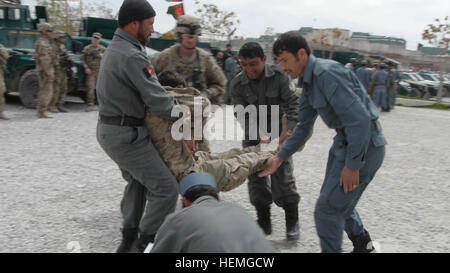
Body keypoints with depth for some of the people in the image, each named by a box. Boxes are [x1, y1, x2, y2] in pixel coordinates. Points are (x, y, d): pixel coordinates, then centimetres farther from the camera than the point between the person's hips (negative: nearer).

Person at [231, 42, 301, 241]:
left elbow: (292, 103, -17)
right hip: (253, 134, 2)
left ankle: (292, 221, 6)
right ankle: (264, 221, 14)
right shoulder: (237, 85, -12)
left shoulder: (278, 76, -15)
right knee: (255, 175, 2)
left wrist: (291, 130, -32)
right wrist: (259, 136, -30)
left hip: (278, 129, -2)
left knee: (283, 174, -7)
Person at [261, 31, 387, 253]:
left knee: (327, 209, -7)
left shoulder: (326, 73, -22)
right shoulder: (308, 83, 9)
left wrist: (352, 165, -23)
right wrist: (280, 158, 12)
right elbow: (303, 128, 18)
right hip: (344, 141, 11)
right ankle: (361, 242, 48)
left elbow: (360, 119, -27)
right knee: (337, 200, 26)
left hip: (363, 145, -10)